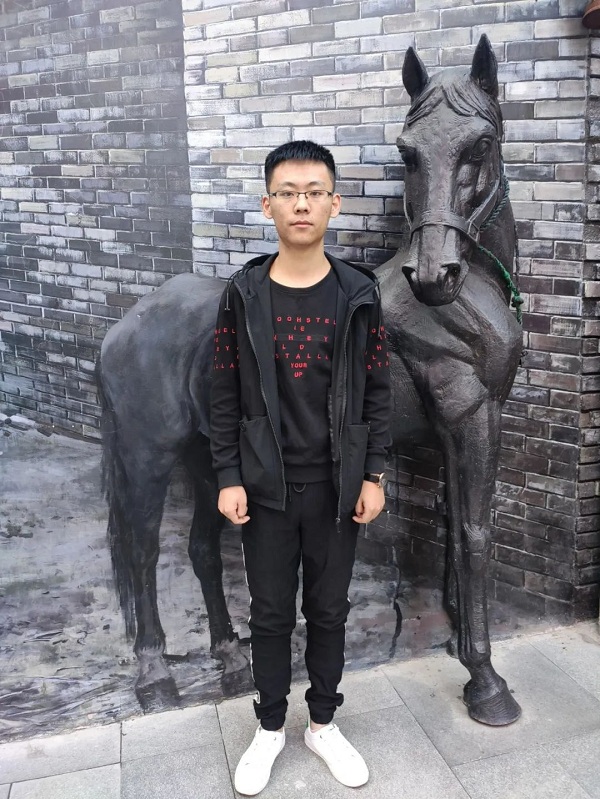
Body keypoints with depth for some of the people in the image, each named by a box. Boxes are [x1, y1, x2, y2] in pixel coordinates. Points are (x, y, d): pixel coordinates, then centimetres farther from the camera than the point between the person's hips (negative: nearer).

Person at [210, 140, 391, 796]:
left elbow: (376, 392, 1)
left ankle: (323, 724, 36)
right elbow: (224, 396, -1)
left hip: (337, 485, 1)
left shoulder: (358, 294, -3)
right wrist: (228, 478, -5)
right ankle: (270, 728, 35)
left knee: (329, 610, 15)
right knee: (270, 613, 13)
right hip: (265, 486, 0)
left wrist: (373, 475, -2)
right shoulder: (242, 295, -4)